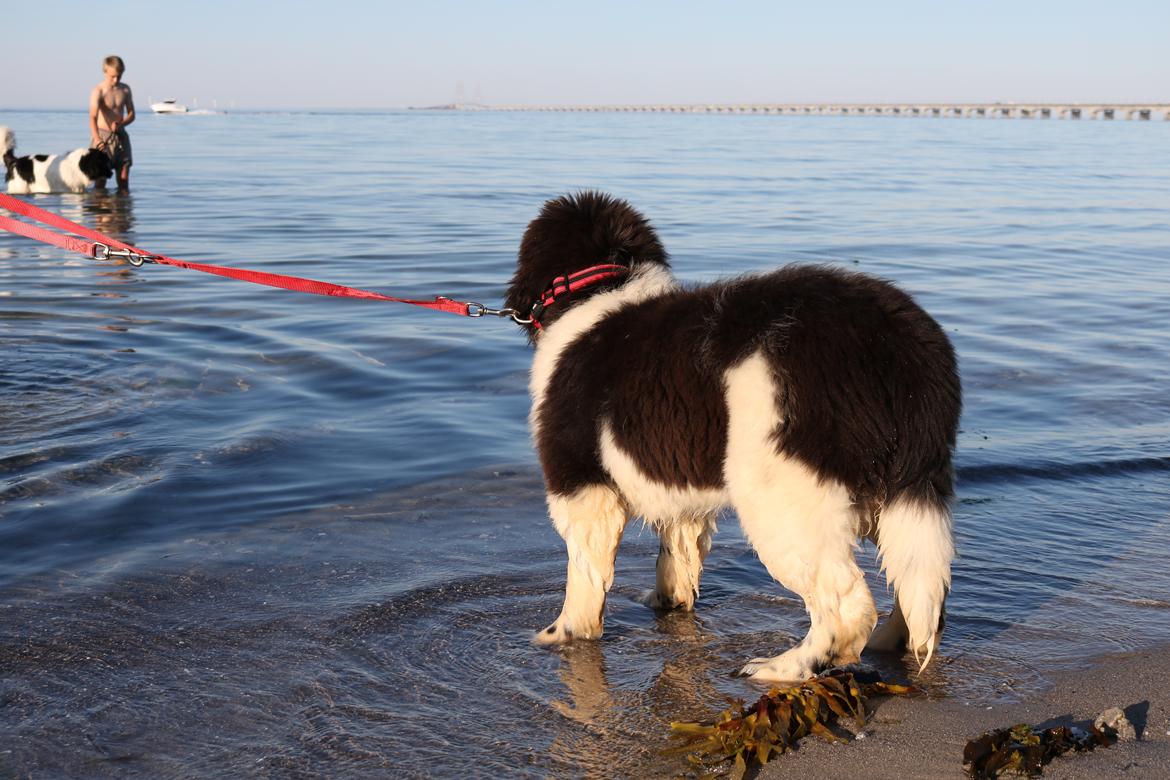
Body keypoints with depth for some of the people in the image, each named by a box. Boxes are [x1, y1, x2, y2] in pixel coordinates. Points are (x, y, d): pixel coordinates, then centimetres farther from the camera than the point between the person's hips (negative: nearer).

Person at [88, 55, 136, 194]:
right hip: (103, 135, -5)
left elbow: (131, 114, 9)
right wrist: (97, 138, -44)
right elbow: (93, 117, -26)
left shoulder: (125, 89, 5)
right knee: (100, 179, -6)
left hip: (121, 136, 5)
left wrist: (120, 124, -15)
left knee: (124, 180, 5)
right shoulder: (98, 91, -12)